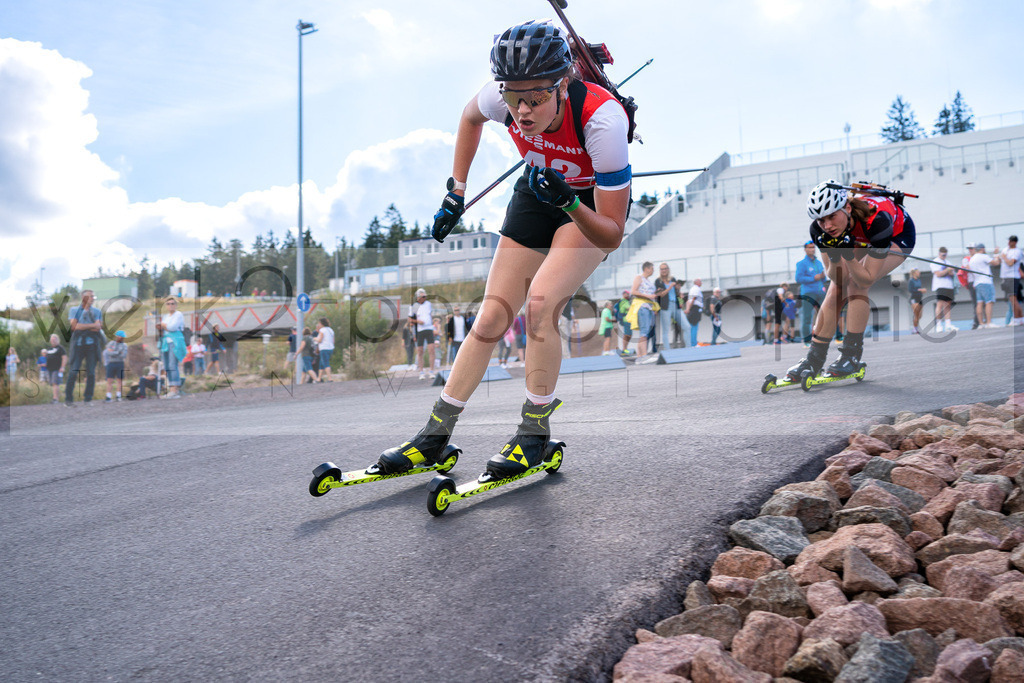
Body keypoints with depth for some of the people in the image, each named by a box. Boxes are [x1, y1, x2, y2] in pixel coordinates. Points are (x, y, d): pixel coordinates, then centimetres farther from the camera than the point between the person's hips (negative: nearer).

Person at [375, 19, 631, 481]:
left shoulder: (602, 119, -37)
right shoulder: (501, 98, -26)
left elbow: (611, 235, -33)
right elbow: (470, 116, 3)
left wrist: (569, 203, -50)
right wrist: (456, 191, 2)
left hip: (594, 204, -4)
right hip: (539, 190, 4)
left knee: (540, 302, -26)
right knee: (492, 317, -1)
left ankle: (534, 434, -8)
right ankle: (435, 436, 9)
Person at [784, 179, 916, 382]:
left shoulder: (876, 220, -42)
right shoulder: (819, 230, -30)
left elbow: (866, 279, -37)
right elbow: (835, 277, -23)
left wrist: (848, 256, -51)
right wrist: (834, 257, -42)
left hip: (897, 237, -4)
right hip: (862, 240, 5)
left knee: (856, 285, -24)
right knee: (836, 290, -10)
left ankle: (852, 355, -16)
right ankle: (814, 359, -3)